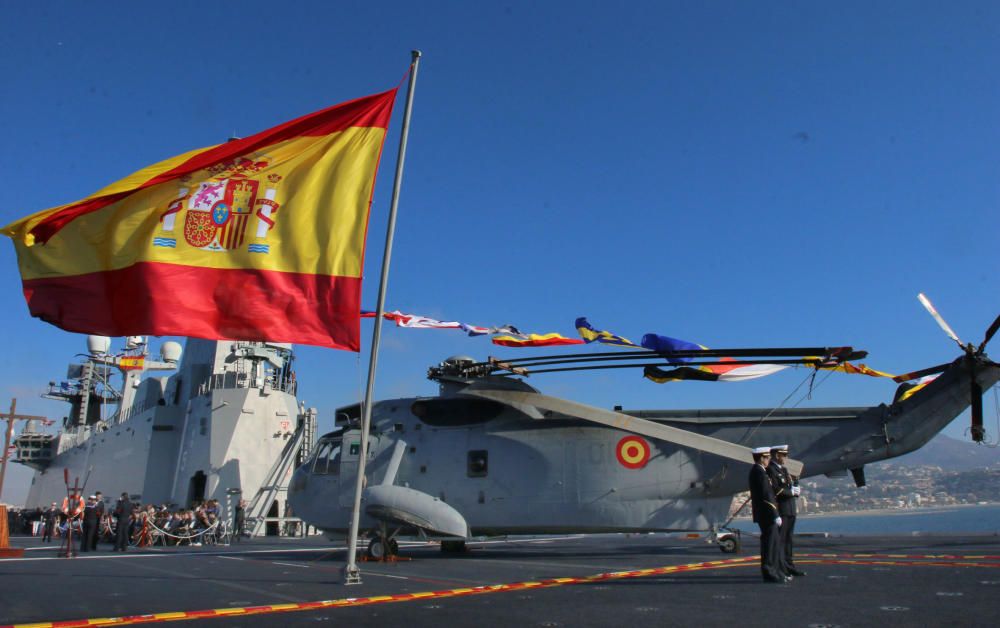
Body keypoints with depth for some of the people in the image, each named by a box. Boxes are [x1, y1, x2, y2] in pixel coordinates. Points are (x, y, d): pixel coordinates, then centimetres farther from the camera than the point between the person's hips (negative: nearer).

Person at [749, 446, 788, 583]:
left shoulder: (755, 471, 14)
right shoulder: (760, 472, -18)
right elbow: (766, 496, -22)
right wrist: (775, 515, -20)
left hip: (763, 514, 10)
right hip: (767, 514, -10)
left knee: (771, 542, 15)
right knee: (770, 543, -5)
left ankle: (774, 571, 22)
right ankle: (769, 573, 0)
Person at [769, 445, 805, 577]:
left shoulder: (784, 469, 19)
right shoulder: (770, 470, -12)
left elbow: (794, 484, 19)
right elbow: (776, 490, -20)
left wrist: (795, 488, -3)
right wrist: (792, 492, -11)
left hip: (790, 511, 9)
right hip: (780, 510, -9)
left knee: (788, 540, 14)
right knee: (779, 540, -5)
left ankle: (789, 567, 22)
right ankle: (780, 570, -1)